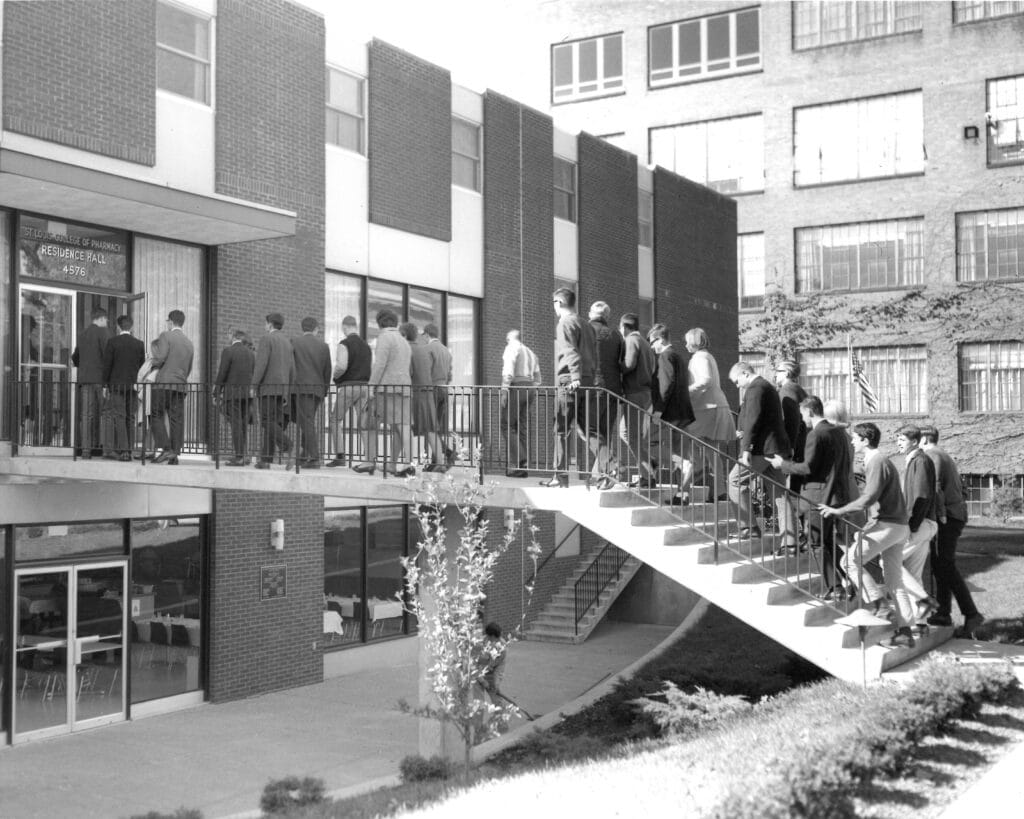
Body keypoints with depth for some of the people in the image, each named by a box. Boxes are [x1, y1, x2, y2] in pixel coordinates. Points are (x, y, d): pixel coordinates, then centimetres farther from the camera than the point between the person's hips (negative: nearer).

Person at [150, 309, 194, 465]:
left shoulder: (166, 336, -3)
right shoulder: (189, 343, 17)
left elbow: (160, 358, -14)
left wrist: (153, 362, 6)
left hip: (164, 383, -6)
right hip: (181, 384, 6)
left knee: (156, 416, 0)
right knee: (176, 419, 4)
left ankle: (166, 449, -12)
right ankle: (175, 455, 1)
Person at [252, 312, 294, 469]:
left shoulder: (266, 339, -6)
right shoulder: (287, 342, 18)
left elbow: (261, 364, -16)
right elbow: (292, 370, 16)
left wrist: (254, 386, -13)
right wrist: (288, 392, 19)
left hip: (268, 387, -7)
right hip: (282, 388, 8)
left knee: (268, 422, -12)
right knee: (274, 423, 5)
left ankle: (288, 449, -31)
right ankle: (266, 460, 3)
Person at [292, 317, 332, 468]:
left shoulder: (294, 343, -1)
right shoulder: (324, 345, 8)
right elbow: (327, 370, 9)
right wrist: (324, 392, 17)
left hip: (301, 387, -4)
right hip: (318, 388, 4)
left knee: (307, 423, -5)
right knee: (307, 422, 14)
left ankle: (314, 458, -10)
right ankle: (304, 455, 16)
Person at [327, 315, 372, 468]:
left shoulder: (344, 344, -8)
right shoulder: (366, 346, 13)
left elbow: (341, 366, -22)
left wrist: (334, 375, -3)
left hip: (347, 387, -5)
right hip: (364, 387, 6)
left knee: (337, 421, 7)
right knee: (363, 424, 4)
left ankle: (340, 457, -1)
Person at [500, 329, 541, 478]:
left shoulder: (511, 348, 1)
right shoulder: (531, 353, 25)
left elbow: (508, 372, -13)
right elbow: (537, 378, 23)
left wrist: (504, 391, -15)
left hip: (516, 388, -8)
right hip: (530, 388, 8)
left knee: (507, 425, -7)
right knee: (524, 428, 7)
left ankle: (519, 461, -20)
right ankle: (524, 467, 4)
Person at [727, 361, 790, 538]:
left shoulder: (755, 388, -10)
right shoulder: (767, 387, 23)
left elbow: (753, 419, -19)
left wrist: (746, 447, -21)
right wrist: (744, 433, 16)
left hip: (762, 449, -10)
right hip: (776, 448, 10)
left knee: (736, 481, -4)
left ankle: (748, 528, -5)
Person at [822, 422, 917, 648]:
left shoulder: (877, 462, -12)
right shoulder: (879, 461, 19)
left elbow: (868, 498, -21)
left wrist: (839, 511, -16)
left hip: (887, 525, -10)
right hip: (898, 526, 10)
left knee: (850, 561, -7)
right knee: (894, 581, 9)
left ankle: (879, 606, -8)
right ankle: (904, 632, 9)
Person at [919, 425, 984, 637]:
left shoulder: (930, 455, -9)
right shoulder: (944, 456, 23)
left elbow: (935, 486, -20)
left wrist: (941, 514, -20)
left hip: (947, 517, -10)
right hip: (956, 514, 10)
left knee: (946, 566, -11)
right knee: (939, 564, 12)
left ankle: (972, 614, -14)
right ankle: (943, 613, 14)